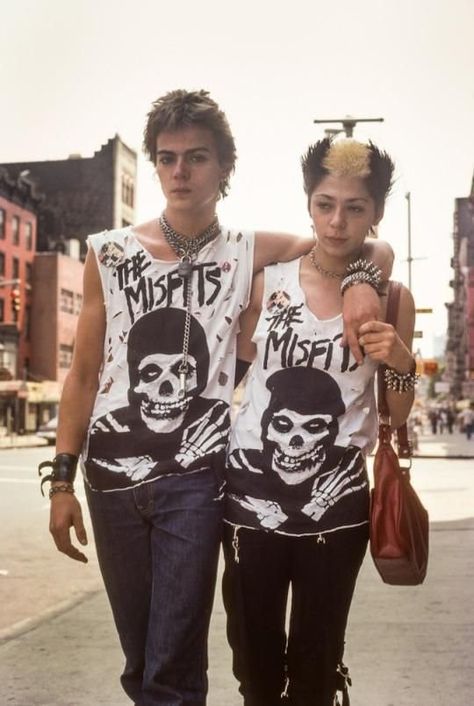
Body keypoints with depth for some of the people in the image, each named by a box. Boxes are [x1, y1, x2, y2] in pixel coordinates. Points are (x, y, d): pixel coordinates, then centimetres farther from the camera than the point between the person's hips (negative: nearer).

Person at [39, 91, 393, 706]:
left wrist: (360, 283, -22)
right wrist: (62, 478, 3)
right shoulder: (109, 253, 4)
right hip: (111, 476, 2)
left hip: (196, 477, -2)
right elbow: (84, 373, 6)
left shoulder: (251, 254, 0)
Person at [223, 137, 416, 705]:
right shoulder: (268, 280, -1)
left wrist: (400, 364, -13)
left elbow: (397, 417, 4)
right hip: (252, 491, 1)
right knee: (254, 653, 13)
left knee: (316, 659, 11)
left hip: (335, 500, -1)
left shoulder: (391, 298, -1)